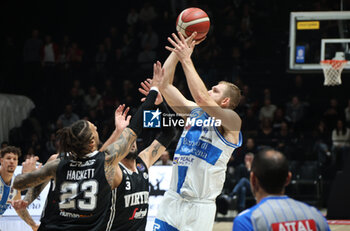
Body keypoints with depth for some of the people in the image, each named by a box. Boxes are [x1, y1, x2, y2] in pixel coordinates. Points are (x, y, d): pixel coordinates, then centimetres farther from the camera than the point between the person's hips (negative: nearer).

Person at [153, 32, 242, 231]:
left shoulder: (231, 120, -5)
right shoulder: (193, 112, 14)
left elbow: (202, 98, -22)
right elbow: (164, 84, 11)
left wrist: (186, 59, -17)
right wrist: (177, 51, 4)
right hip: (173, 200, 6)